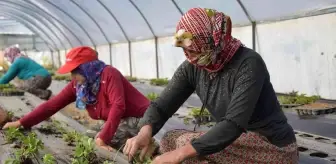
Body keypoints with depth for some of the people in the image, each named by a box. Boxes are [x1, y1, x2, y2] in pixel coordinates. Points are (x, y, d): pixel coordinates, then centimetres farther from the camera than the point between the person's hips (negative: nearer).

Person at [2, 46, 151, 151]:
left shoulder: (109, 74, -21)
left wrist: (104, 138, -35)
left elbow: (118, 107, -30)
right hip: (114, 125, 7)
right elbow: (53, 104, 0)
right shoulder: (77, 85, -1)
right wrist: (21, 123, -3)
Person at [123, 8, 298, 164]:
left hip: (274, 147, -6)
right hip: (239, 141, 6)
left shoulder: (248, 63, -24)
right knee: (170, 139, -5)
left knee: (186, 143, -22)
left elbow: (234, 123, -32)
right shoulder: (191, 68, -4)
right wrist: (145, 131, -30)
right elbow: (162, 105, -7)